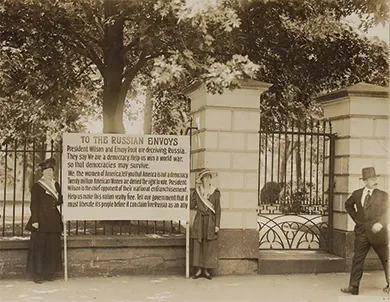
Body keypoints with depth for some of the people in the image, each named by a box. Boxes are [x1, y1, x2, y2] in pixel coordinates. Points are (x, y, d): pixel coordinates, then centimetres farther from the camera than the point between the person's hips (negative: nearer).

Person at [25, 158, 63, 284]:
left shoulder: (56, 185, 13)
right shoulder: (37, 186, -2)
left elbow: (60, 200, 17)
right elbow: (33, 204, -6)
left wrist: (58, 198, -6)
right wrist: (35, 220, -14)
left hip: (54, 220, 5)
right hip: (41, 220, -5)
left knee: (53, 247, 6)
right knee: (39, 247, -4)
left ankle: (49, 273, 15)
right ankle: (37, 274, 2)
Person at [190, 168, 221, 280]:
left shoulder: (215, 192, 1)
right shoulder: (197, 192, 5)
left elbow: (218, 209, 0)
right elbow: (191, 206, 0)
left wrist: (217, 225, -7)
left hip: (210, 222, -1)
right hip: (199, 221, 1)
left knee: (209, 246, 0)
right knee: (198, 246, 1)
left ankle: (207, 270, 8)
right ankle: (199, 270, 10)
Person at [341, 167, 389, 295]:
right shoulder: (357, 194, 7)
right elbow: (348, 205, 25)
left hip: (378, 233, -2)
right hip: (362, 232, 2)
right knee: (357, 259, 0)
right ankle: (353, 287, 1)